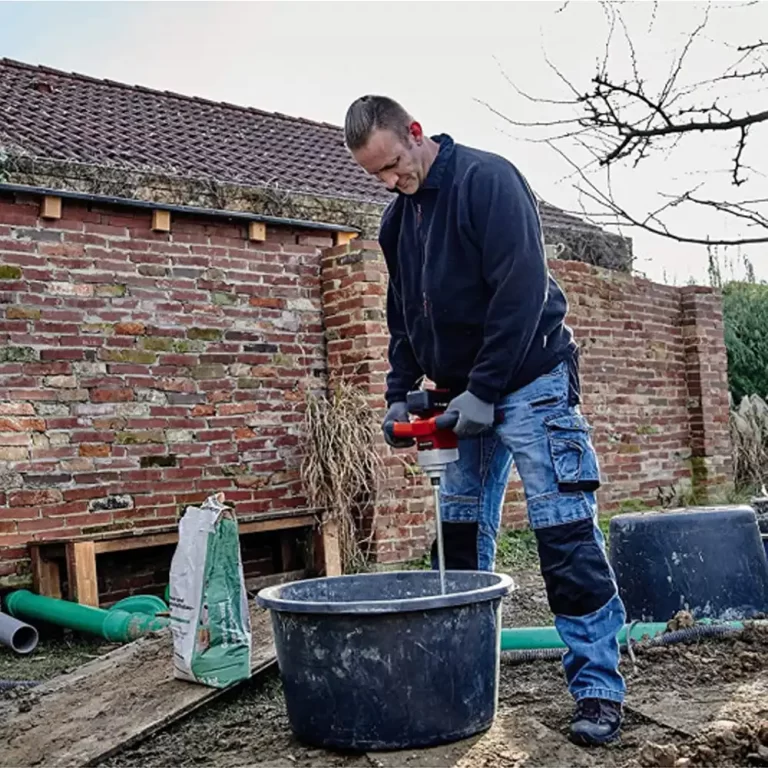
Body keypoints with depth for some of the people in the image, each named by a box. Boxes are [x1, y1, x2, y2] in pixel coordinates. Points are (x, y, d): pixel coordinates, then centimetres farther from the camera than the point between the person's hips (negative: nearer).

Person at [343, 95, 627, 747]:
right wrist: (399, 394, 7)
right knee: (461, 537, 10)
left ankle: (599, 690, 0)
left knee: (567, 536, -8)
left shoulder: (487, 179, -12)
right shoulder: (397, 220, 12)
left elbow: (522, 290, -20)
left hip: (529, 382, -7)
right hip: (465, 397, 8)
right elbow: (403, 319, 18)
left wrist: (484, 391, -21)